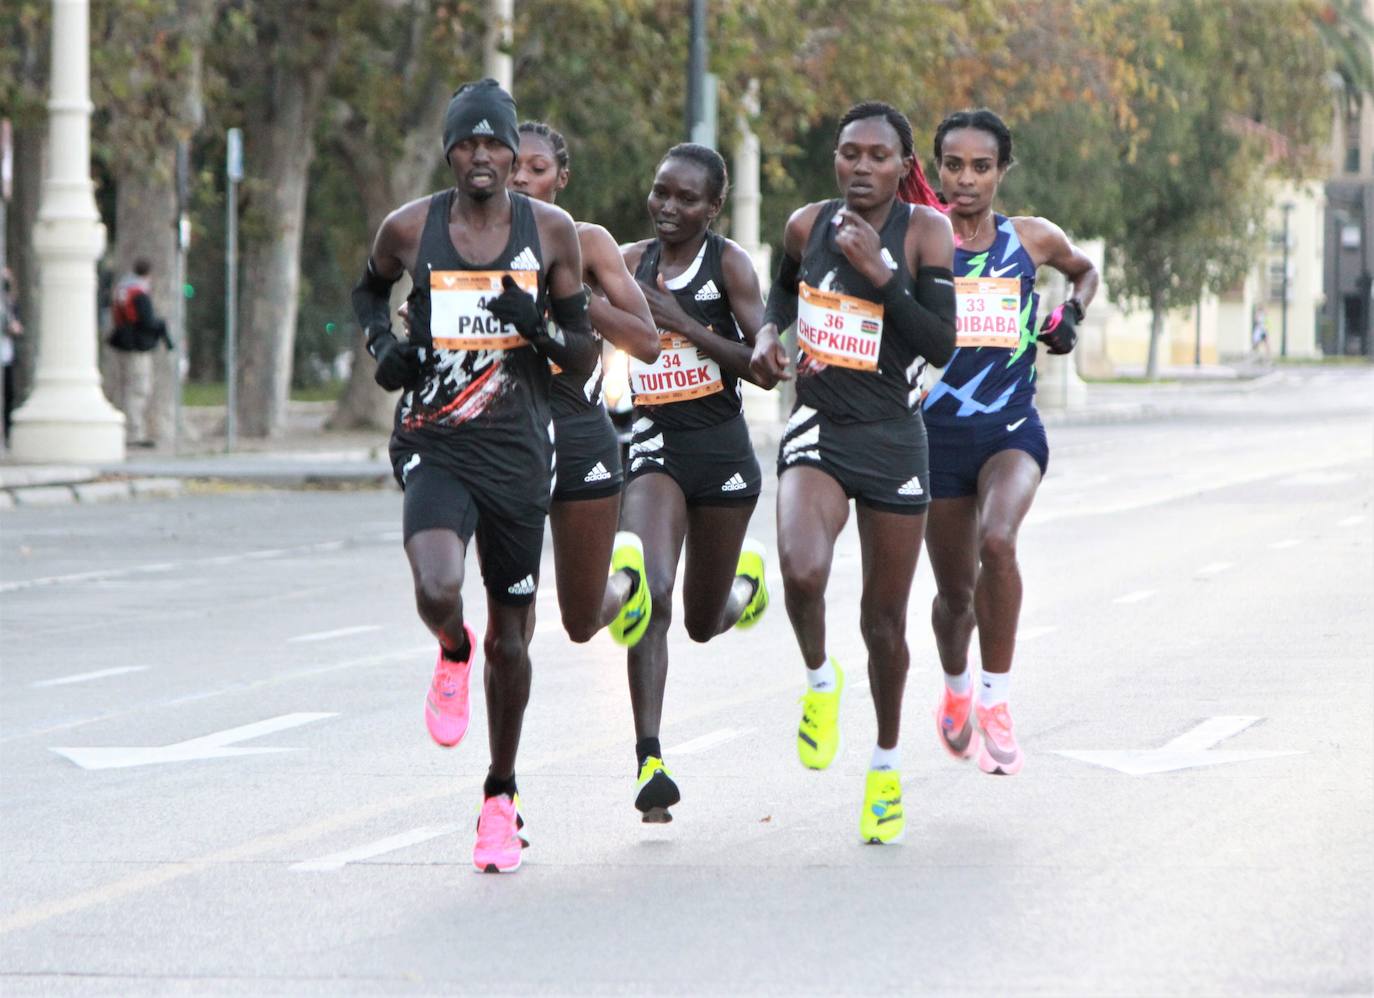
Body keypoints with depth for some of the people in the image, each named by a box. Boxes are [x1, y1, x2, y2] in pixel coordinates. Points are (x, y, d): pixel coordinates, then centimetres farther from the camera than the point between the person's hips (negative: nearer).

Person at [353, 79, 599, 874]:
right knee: (438, 590, -29)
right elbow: (369, 289, 21)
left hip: (518, 452, 1)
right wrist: (382, 344, 1)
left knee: (510, 640, 8)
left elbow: (586, 355, 5)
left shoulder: (552, 232, 0)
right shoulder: (411, 229, -1)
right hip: (434, 445, -1)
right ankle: (453, 656, 9)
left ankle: (502, 795, 27)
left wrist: (540, 329, -17)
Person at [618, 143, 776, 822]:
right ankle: (649, 761, -25)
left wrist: (682, 323, -18)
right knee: (649, 592, -23)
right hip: (653, 446, 2)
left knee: (703, 623, 13)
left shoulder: (729, 264, -5)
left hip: (721, 451, -2)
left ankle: (745, 581, 51)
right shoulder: (632, 263, 6)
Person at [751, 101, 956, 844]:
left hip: (891, 440, -1)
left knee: (884, 623, 8)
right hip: (818, 429, 1)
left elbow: (941, 345, -14)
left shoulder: (923, 230, -7)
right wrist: (768, 331, 5)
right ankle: (818, 678, 3)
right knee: (801, 572, -29)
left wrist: (879, 273, -22)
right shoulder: (808, 225, 2)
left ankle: (886, 764, 31)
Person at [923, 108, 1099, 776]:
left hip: (1013, 431, -1)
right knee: (955, 590, 11)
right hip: (939, 434, 1)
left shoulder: (1032, 239, 4)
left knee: (997, 541, -31)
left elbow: (1084, 270, 24)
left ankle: (995, 702, -19)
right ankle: (956, 690, 44)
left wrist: (1072, 314, 5)